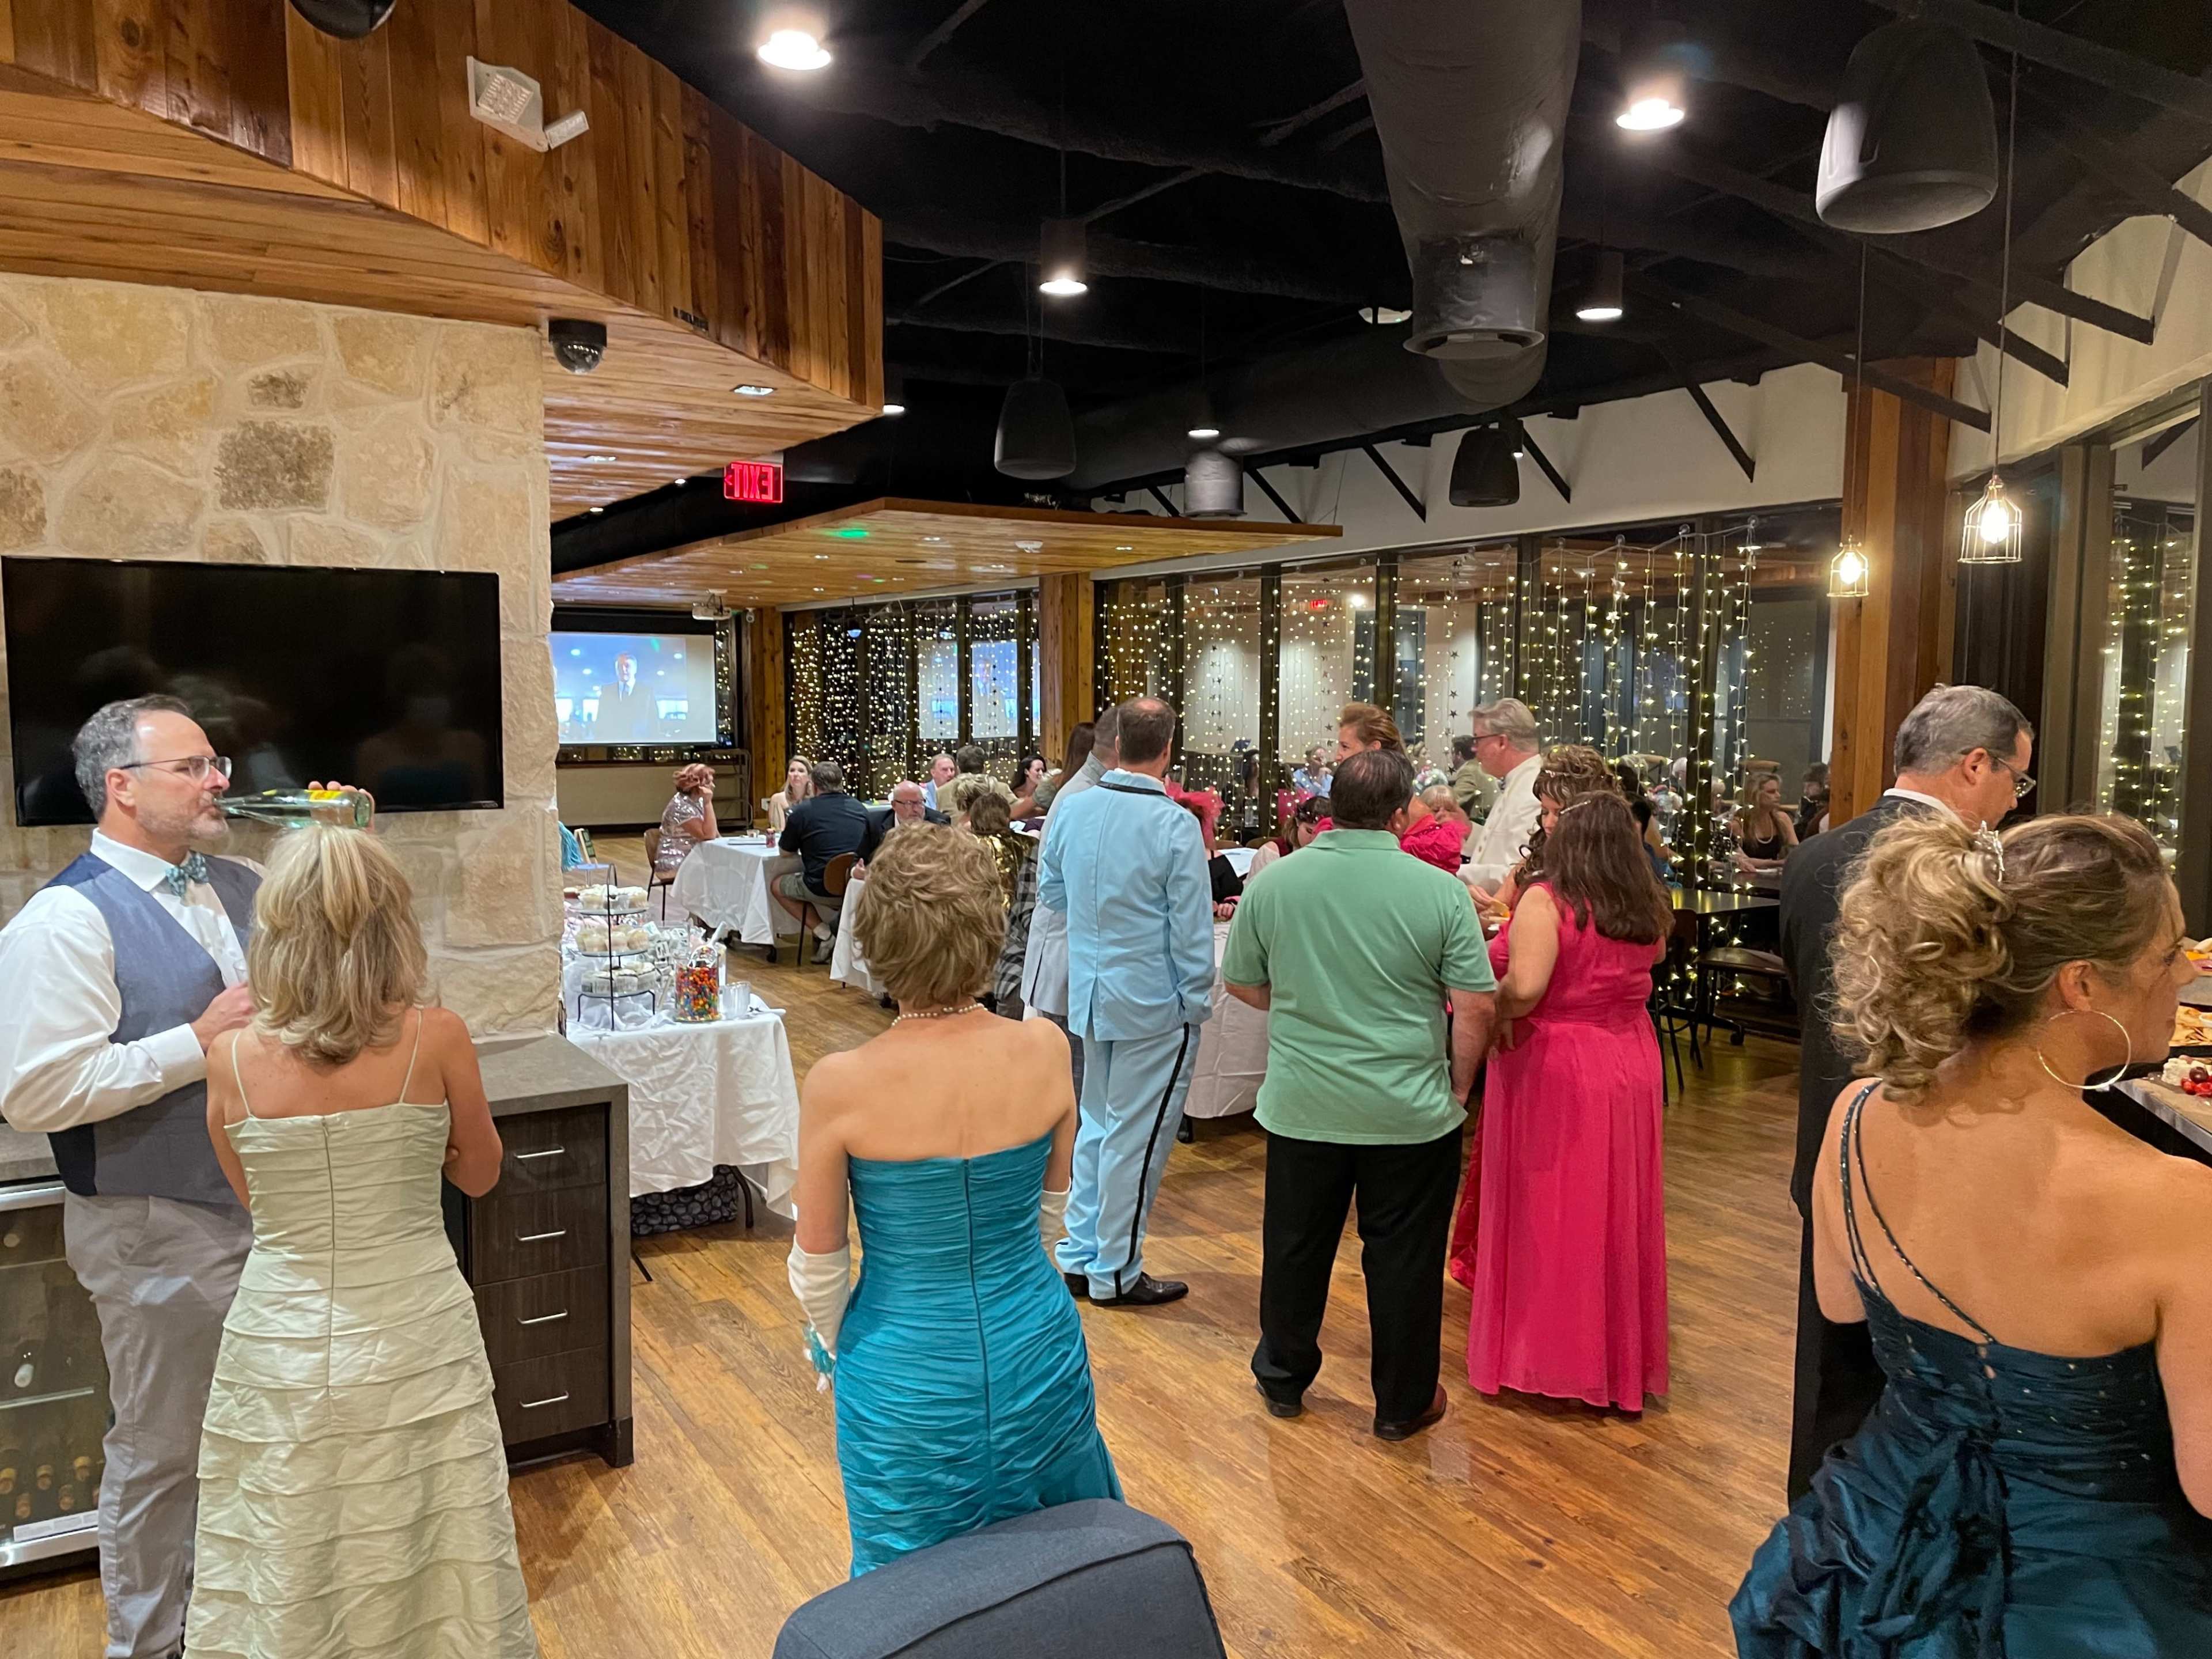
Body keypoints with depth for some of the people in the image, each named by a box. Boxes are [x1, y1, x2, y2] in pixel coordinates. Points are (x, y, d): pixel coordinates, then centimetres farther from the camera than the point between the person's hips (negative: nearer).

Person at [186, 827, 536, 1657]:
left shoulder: (232, 1059, -7)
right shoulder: (436, 1039, -13)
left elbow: (254, 1198, 10)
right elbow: (479, 1174, 3)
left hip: (281, 1356, 2)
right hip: (415, 1346, -1)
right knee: (437, 1583, 15)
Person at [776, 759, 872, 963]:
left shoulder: (803, 811, -6)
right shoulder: (861, 809, 6)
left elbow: (785, 851, 7)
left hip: (821, 889, -6)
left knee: (778, 885, 23)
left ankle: (824, 933, 5)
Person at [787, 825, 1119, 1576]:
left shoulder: (839, 1085, -23)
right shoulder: (1044, 1049, -15)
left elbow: (818, 1265, -8)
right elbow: (1052, 1206, 2)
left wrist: (836, 1348, 11)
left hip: (907, 1380, -2)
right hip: (1037, 1359, 2)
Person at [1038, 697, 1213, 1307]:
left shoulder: (1071, 809, -3)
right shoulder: (1174, 825, -20)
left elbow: (1050, 891, 11)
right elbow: (1192, 930, -16)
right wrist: (1198, 1002, -6)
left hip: (1089, 994, 6)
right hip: (1154, 1003, -6)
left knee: (1096, 1125, 20)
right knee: (1135, 1138, 6)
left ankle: (1079, 1256, 29)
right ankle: (1114, 1274, 17)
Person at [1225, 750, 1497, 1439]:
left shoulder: (1273, 884, -5)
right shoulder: (1440, 891, -12)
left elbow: (1239, 982, 6)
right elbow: (1476, 1007, -11)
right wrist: (1457, 1089, 2)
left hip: (1301, 1108, 2)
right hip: (1409, 1114, -2)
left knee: (1295, 1246, 18)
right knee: (1403, 1258, 12)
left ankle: (1283, 1379, 36)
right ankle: (1402, 1404, 27)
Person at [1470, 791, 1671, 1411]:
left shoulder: (1545, 902, -17)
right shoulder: (1648, 910, 1)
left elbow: (1523, 988, -28)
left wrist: (1492, 1014, -8)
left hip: (1549, 1070, -6)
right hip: (1630, 1065, 6)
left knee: (1549, 1211, 7)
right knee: (1616, 1209, 15)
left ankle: (1544, 1351, 18)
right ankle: (1621, 1353, 29)